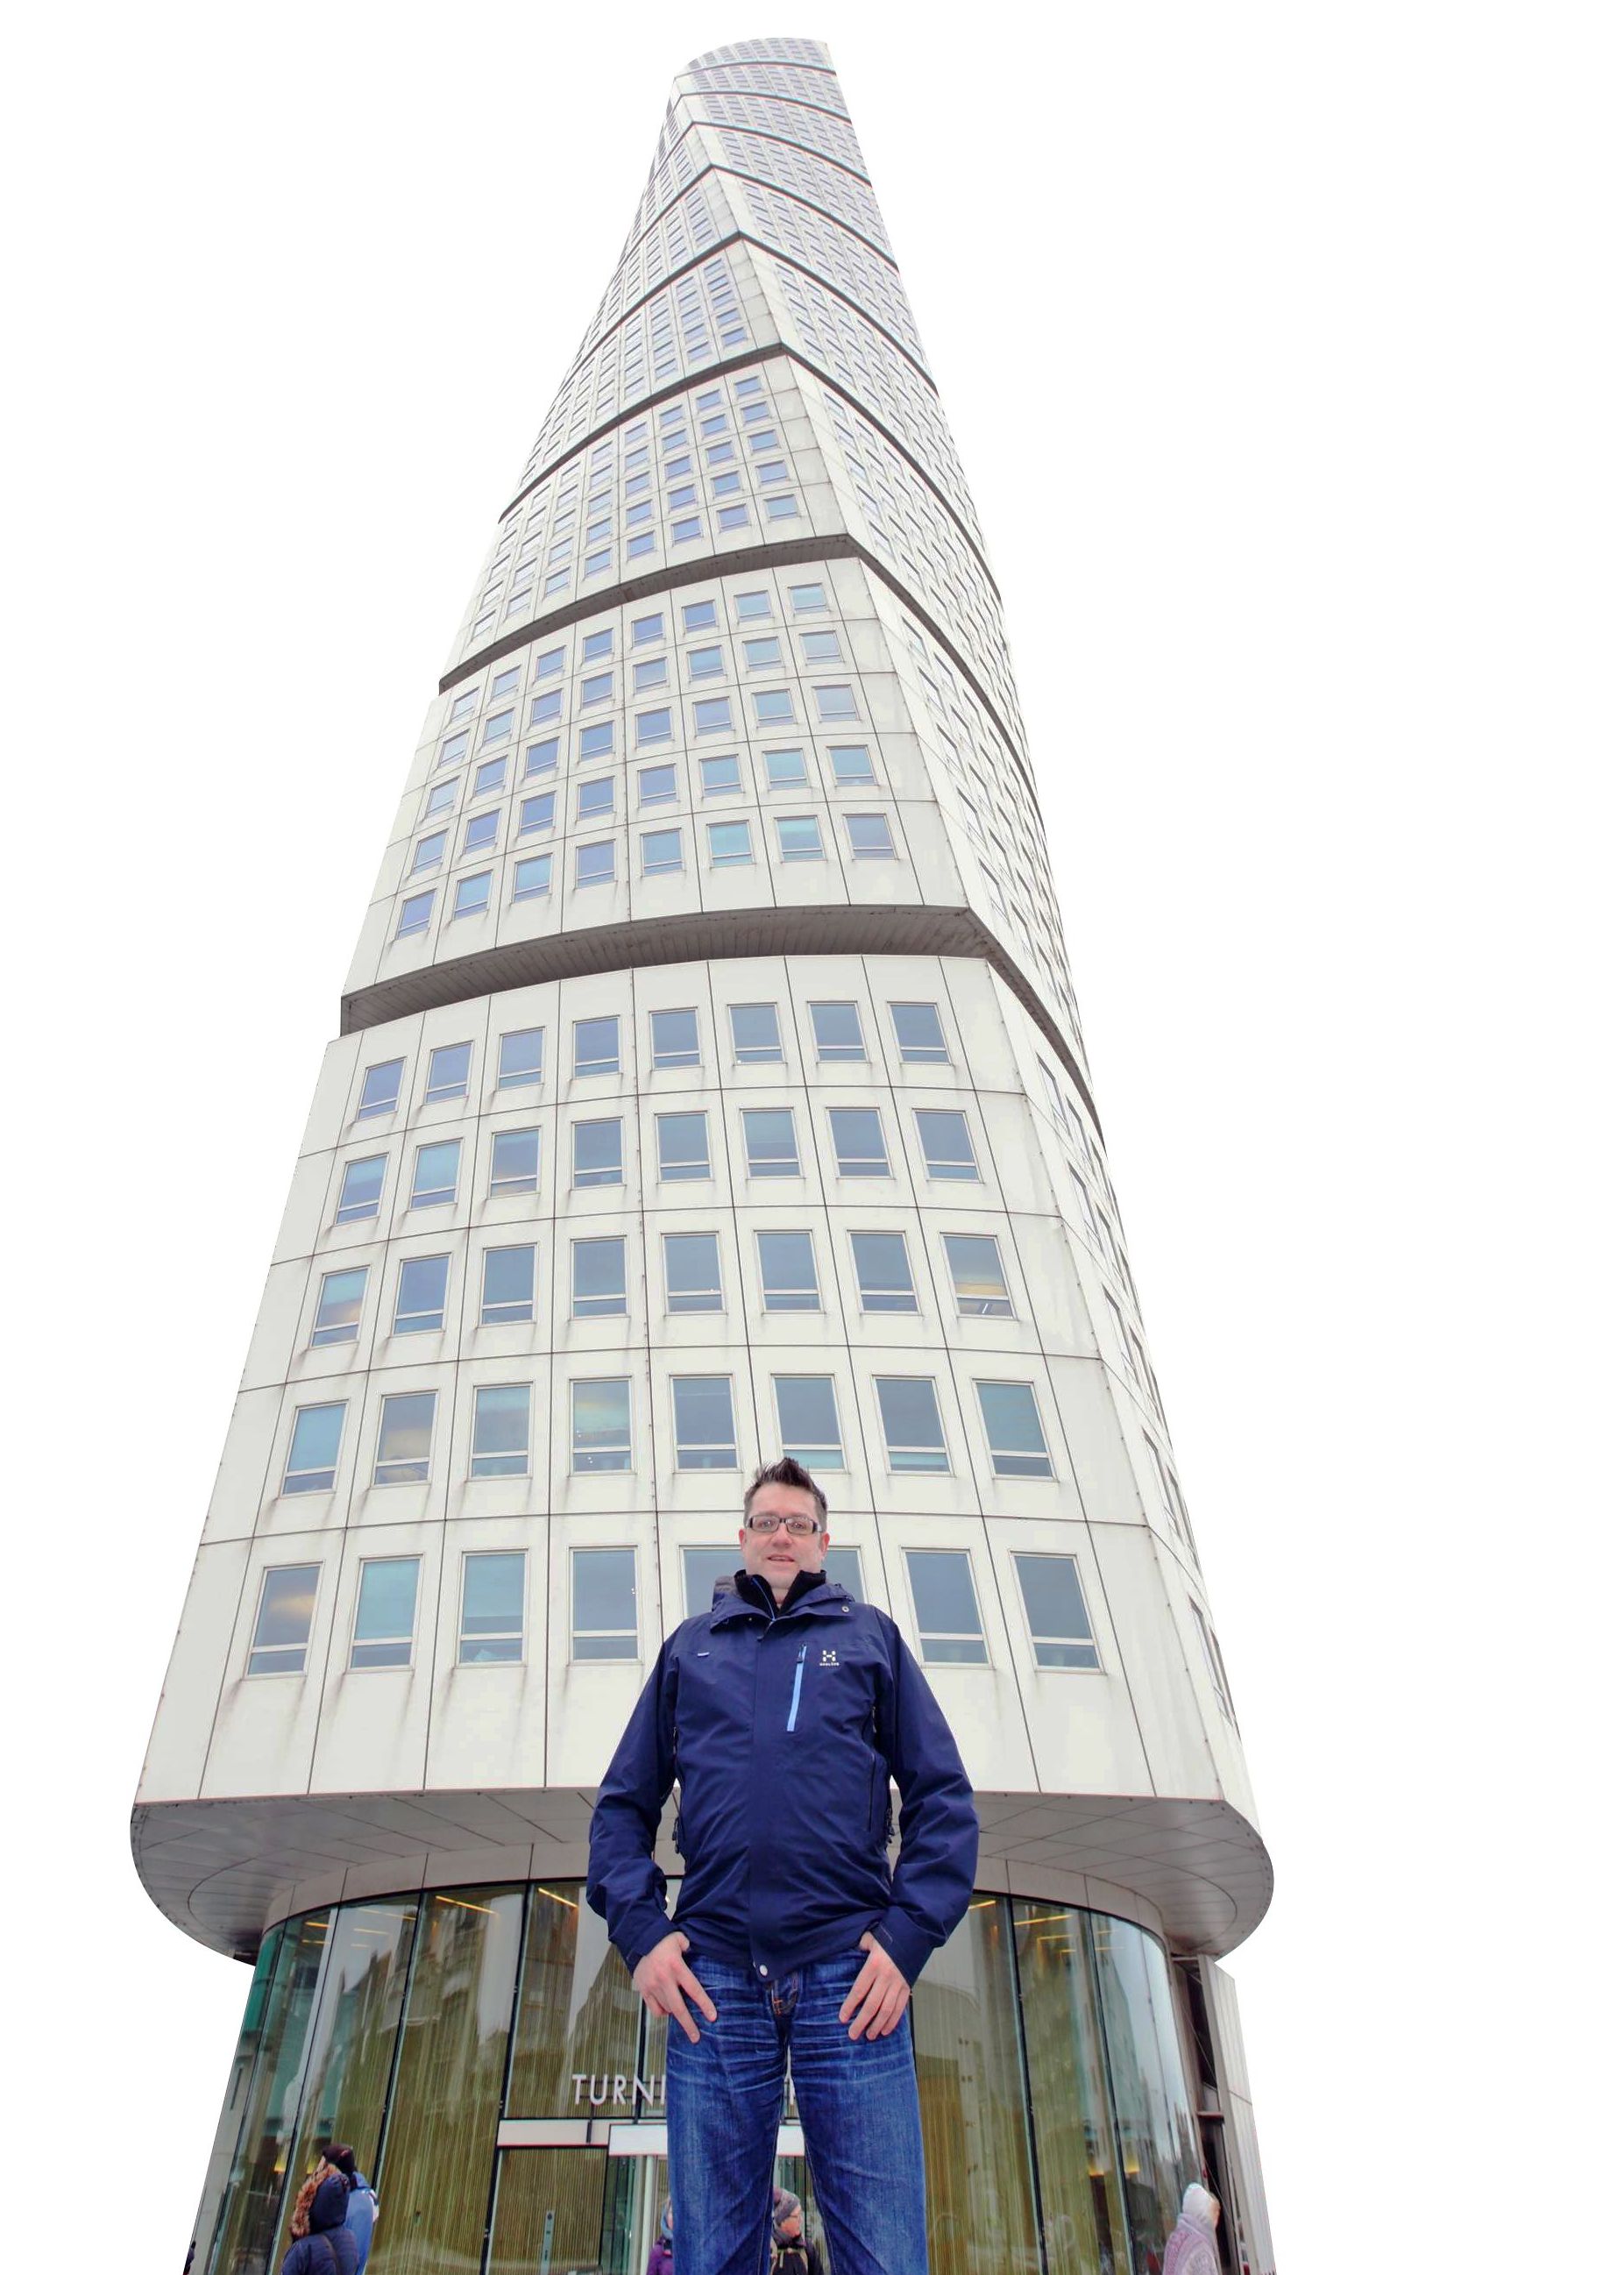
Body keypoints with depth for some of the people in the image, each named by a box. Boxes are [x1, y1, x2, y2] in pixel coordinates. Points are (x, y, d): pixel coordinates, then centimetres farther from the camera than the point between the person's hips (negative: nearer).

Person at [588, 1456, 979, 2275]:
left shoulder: (871, 1636, 15)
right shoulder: (688, 1646, 19)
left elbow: (943, 1797, 8)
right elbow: (623, 1803, 16)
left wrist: (909, 1935, -5)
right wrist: (639, 1932, 0)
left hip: (850, 1971, -1)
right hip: (713, 1975, 2)